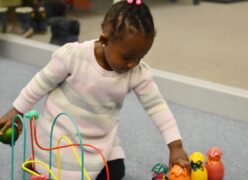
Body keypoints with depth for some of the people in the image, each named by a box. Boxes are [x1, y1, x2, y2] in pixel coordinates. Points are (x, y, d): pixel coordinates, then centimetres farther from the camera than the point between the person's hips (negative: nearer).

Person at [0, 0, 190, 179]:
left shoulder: (139, 73, -19)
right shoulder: (73, 55, -28)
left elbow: (157, 106, -14)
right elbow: (42, 83, -14)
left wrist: (175, 146, -20)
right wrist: (16, 112, -4)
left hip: (100, 138, 4)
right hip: (61, 132, -4)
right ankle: (39, 159, 27)